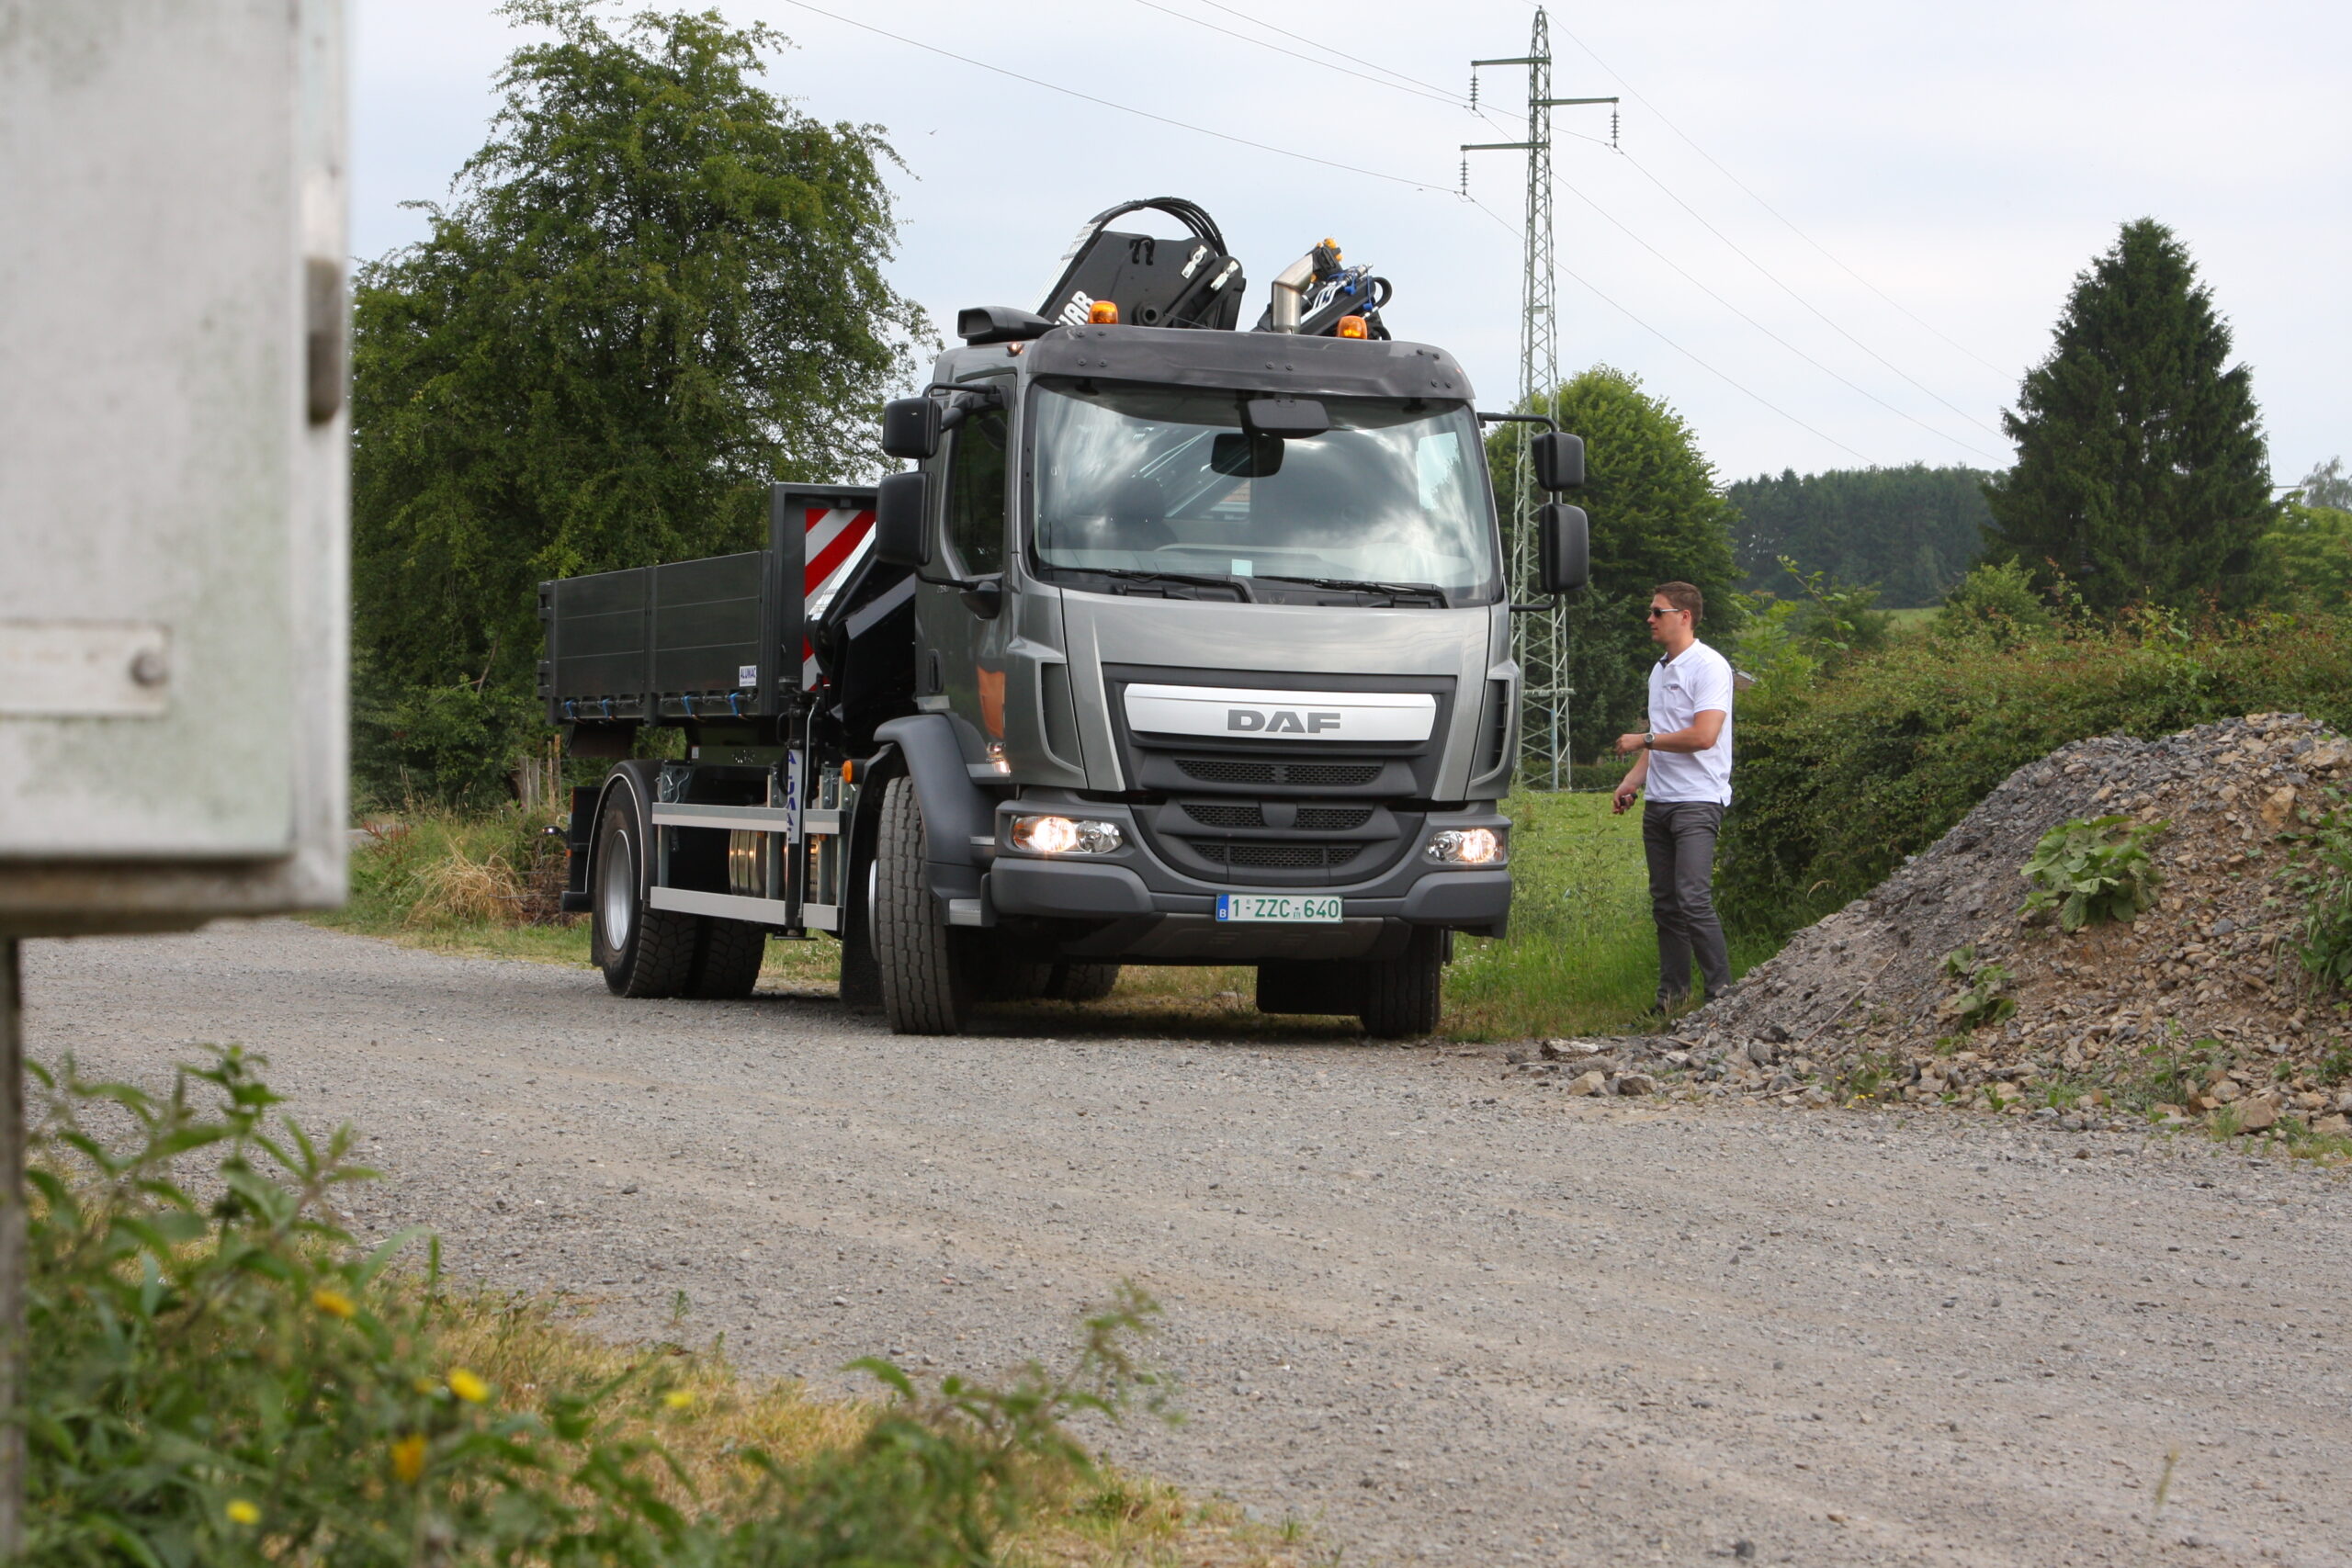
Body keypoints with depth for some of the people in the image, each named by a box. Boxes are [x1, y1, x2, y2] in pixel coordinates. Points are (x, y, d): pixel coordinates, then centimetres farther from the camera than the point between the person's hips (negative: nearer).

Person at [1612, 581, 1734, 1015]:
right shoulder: (1660, 670, 19)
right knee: (1664, 902, 8)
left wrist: (1642, 741, -9)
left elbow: (1703, 736, -19)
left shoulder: (1708, 667, -9)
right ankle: (1672, 991, 14)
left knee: (1693, 898, -16)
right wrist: (1633, 778, 10)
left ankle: (1722, 991, -13)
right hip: (1657, 801, 9)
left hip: (1697, 801, -9)